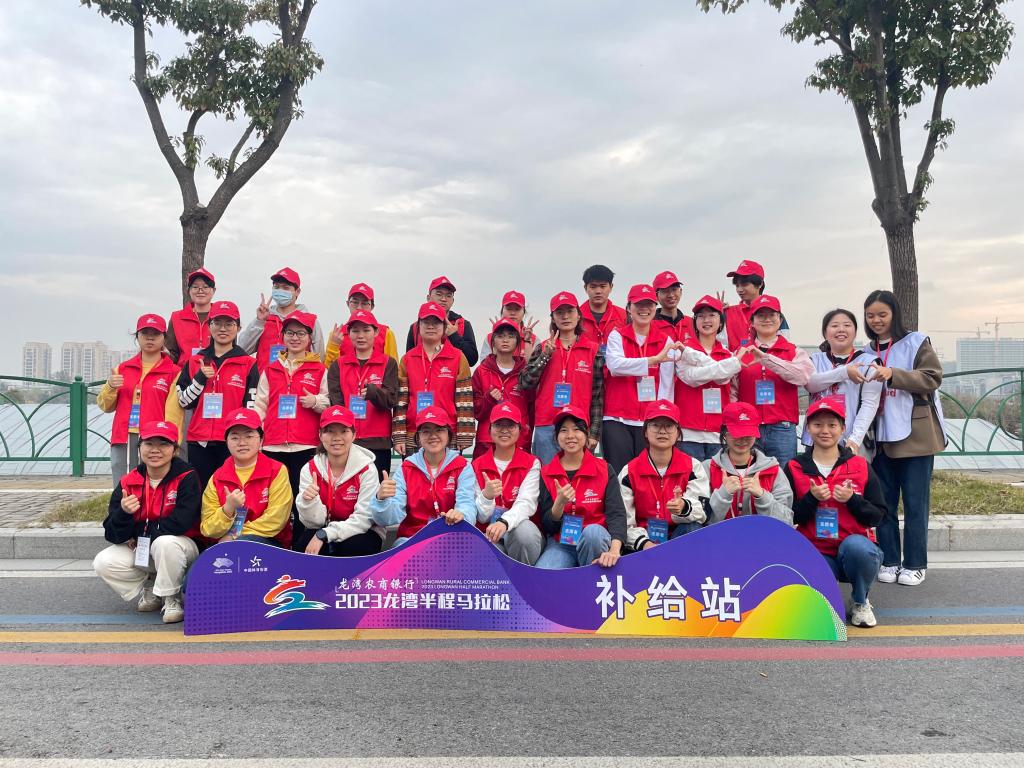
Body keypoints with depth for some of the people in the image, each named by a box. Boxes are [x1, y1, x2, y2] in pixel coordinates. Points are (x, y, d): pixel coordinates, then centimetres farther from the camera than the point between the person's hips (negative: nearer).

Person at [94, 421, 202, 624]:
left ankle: (172, 599, -10)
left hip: (178, 547, -5)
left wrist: (138, 534, -14)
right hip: (141, 553, 5)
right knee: (103, 563, -17)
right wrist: (124, 513, -31)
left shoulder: (187, 478, -16)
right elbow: (113, 535, -8)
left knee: (165, 542, -36)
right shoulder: (128, 483, -4)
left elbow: (180, 523, -26)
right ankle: (150, 590, 9)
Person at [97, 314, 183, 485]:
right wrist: (110, 387, -4)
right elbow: (105, 406, 17)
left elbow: (173, 416, -5)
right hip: (123, 442, 4)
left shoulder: (173, 372, 1)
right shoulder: (122, 369, 15)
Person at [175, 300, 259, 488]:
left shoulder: (248, 364, 3)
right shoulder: (194, 362, 11)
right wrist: (200, 378, -7)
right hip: (200, 442, 3)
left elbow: (252, 407, 0)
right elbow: (183, 402, 8)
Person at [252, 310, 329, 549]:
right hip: (273, 446, 2)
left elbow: (330, 402, 8)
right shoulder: (270, 370, 16)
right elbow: (259, 405, 12)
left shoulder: (320, 370, 9)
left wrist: (316, 401, -12)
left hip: (305, 446, -2)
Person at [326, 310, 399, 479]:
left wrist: (372, 391, -26)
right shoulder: (338, 365, 11)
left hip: (378, 441, -1)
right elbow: (335, 403, 1)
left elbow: (391, 399, -5)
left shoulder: (388, 363, 6)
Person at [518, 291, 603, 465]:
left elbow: (598, 395, 3)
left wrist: (594, 433, -1)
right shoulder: (543, 348, 10)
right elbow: (524, 384, -1)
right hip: (546, 429, 1)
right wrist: (546, 355, -8)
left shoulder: (593, 350, 5)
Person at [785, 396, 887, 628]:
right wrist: (811, 498, -18)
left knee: (856, 546, -37)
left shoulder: (861, 466, 4)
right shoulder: (794, 468, 3)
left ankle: (861, 602, -4)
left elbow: (877, 517, 1)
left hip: (855, 547, 1)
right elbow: (788, 518, -1)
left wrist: (852, 499, -17)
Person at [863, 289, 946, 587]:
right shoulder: (867, 352, 12)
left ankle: (915, 564, 12)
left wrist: (892, 374, -23)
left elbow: (932, 379, -13)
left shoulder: (916, 343, -1)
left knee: (915, 503, 2)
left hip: (915, 434, -4)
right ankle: (889, 561, 18)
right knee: (884, 501, 8)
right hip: (882, 436, 4)